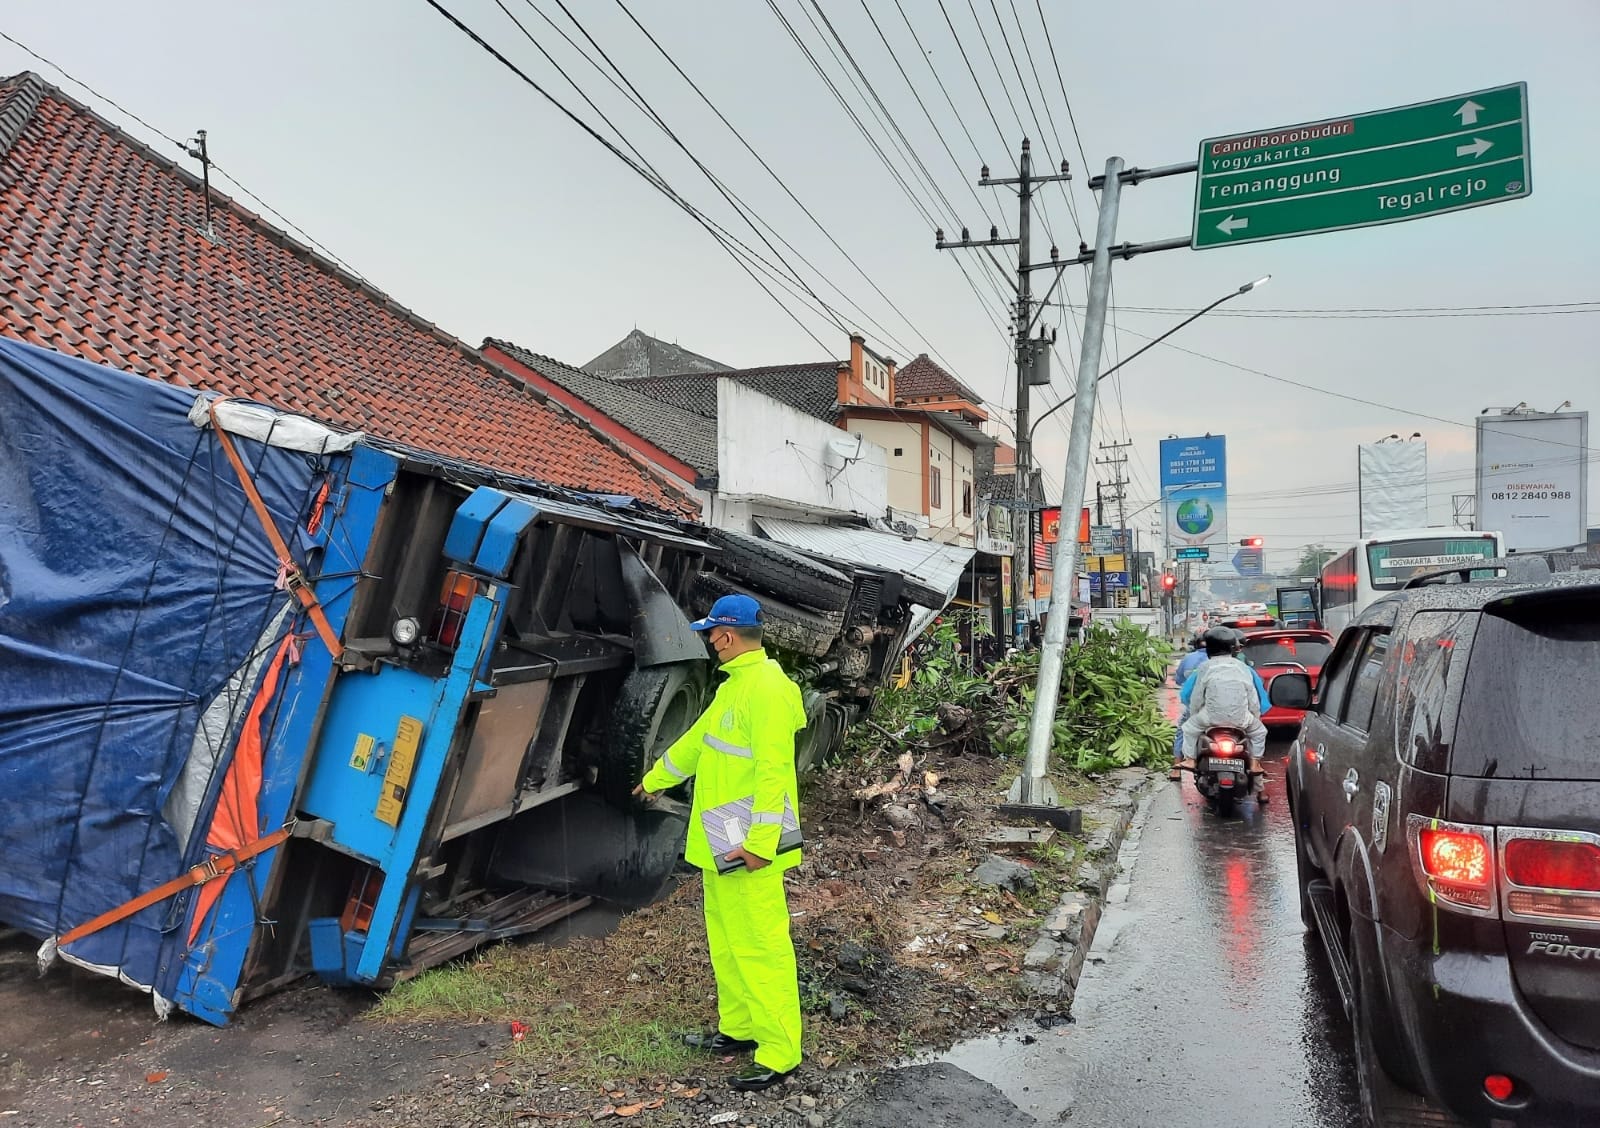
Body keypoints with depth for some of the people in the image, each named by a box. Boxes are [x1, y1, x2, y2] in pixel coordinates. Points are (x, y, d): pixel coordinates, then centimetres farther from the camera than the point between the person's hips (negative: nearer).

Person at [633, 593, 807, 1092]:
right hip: (719, 841, 10)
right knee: (725, 938, 19)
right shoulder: (736, 682, 12)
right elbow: (699, 738, 25)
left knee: (759, 944, -3)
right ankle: (737, 1028, 33)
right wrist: (656, 779, 36)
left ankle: (779, 1053, 7)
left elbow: (774, 769, -25)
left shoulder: (767, 687, -20)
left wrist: (761, 841, -27)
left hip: (748, 846, -10)